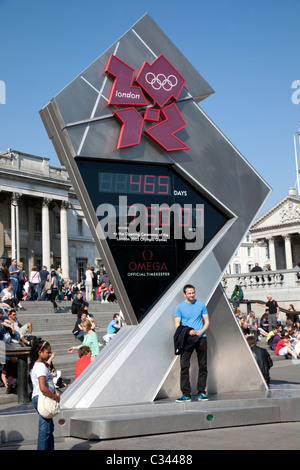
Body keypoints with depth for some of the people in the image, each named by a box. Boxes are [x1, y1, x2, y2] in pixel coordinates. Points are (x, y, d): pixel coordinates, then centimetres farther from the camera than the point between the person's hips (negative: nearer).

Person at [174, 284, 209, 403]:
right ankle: (186, 394, -3)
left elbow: (207, 321, 9)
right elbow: (177, 325, 1)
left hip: (201, 338, 2)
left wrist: (201, 331, -10)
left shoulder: (201, 305, 7)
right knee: (184, 366, -8)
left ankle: (201, 393, 13)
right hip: (187, 339, -1)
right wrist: (188, 331, -16)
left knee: (203, 366, 4)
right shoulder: (180, 307, 3)